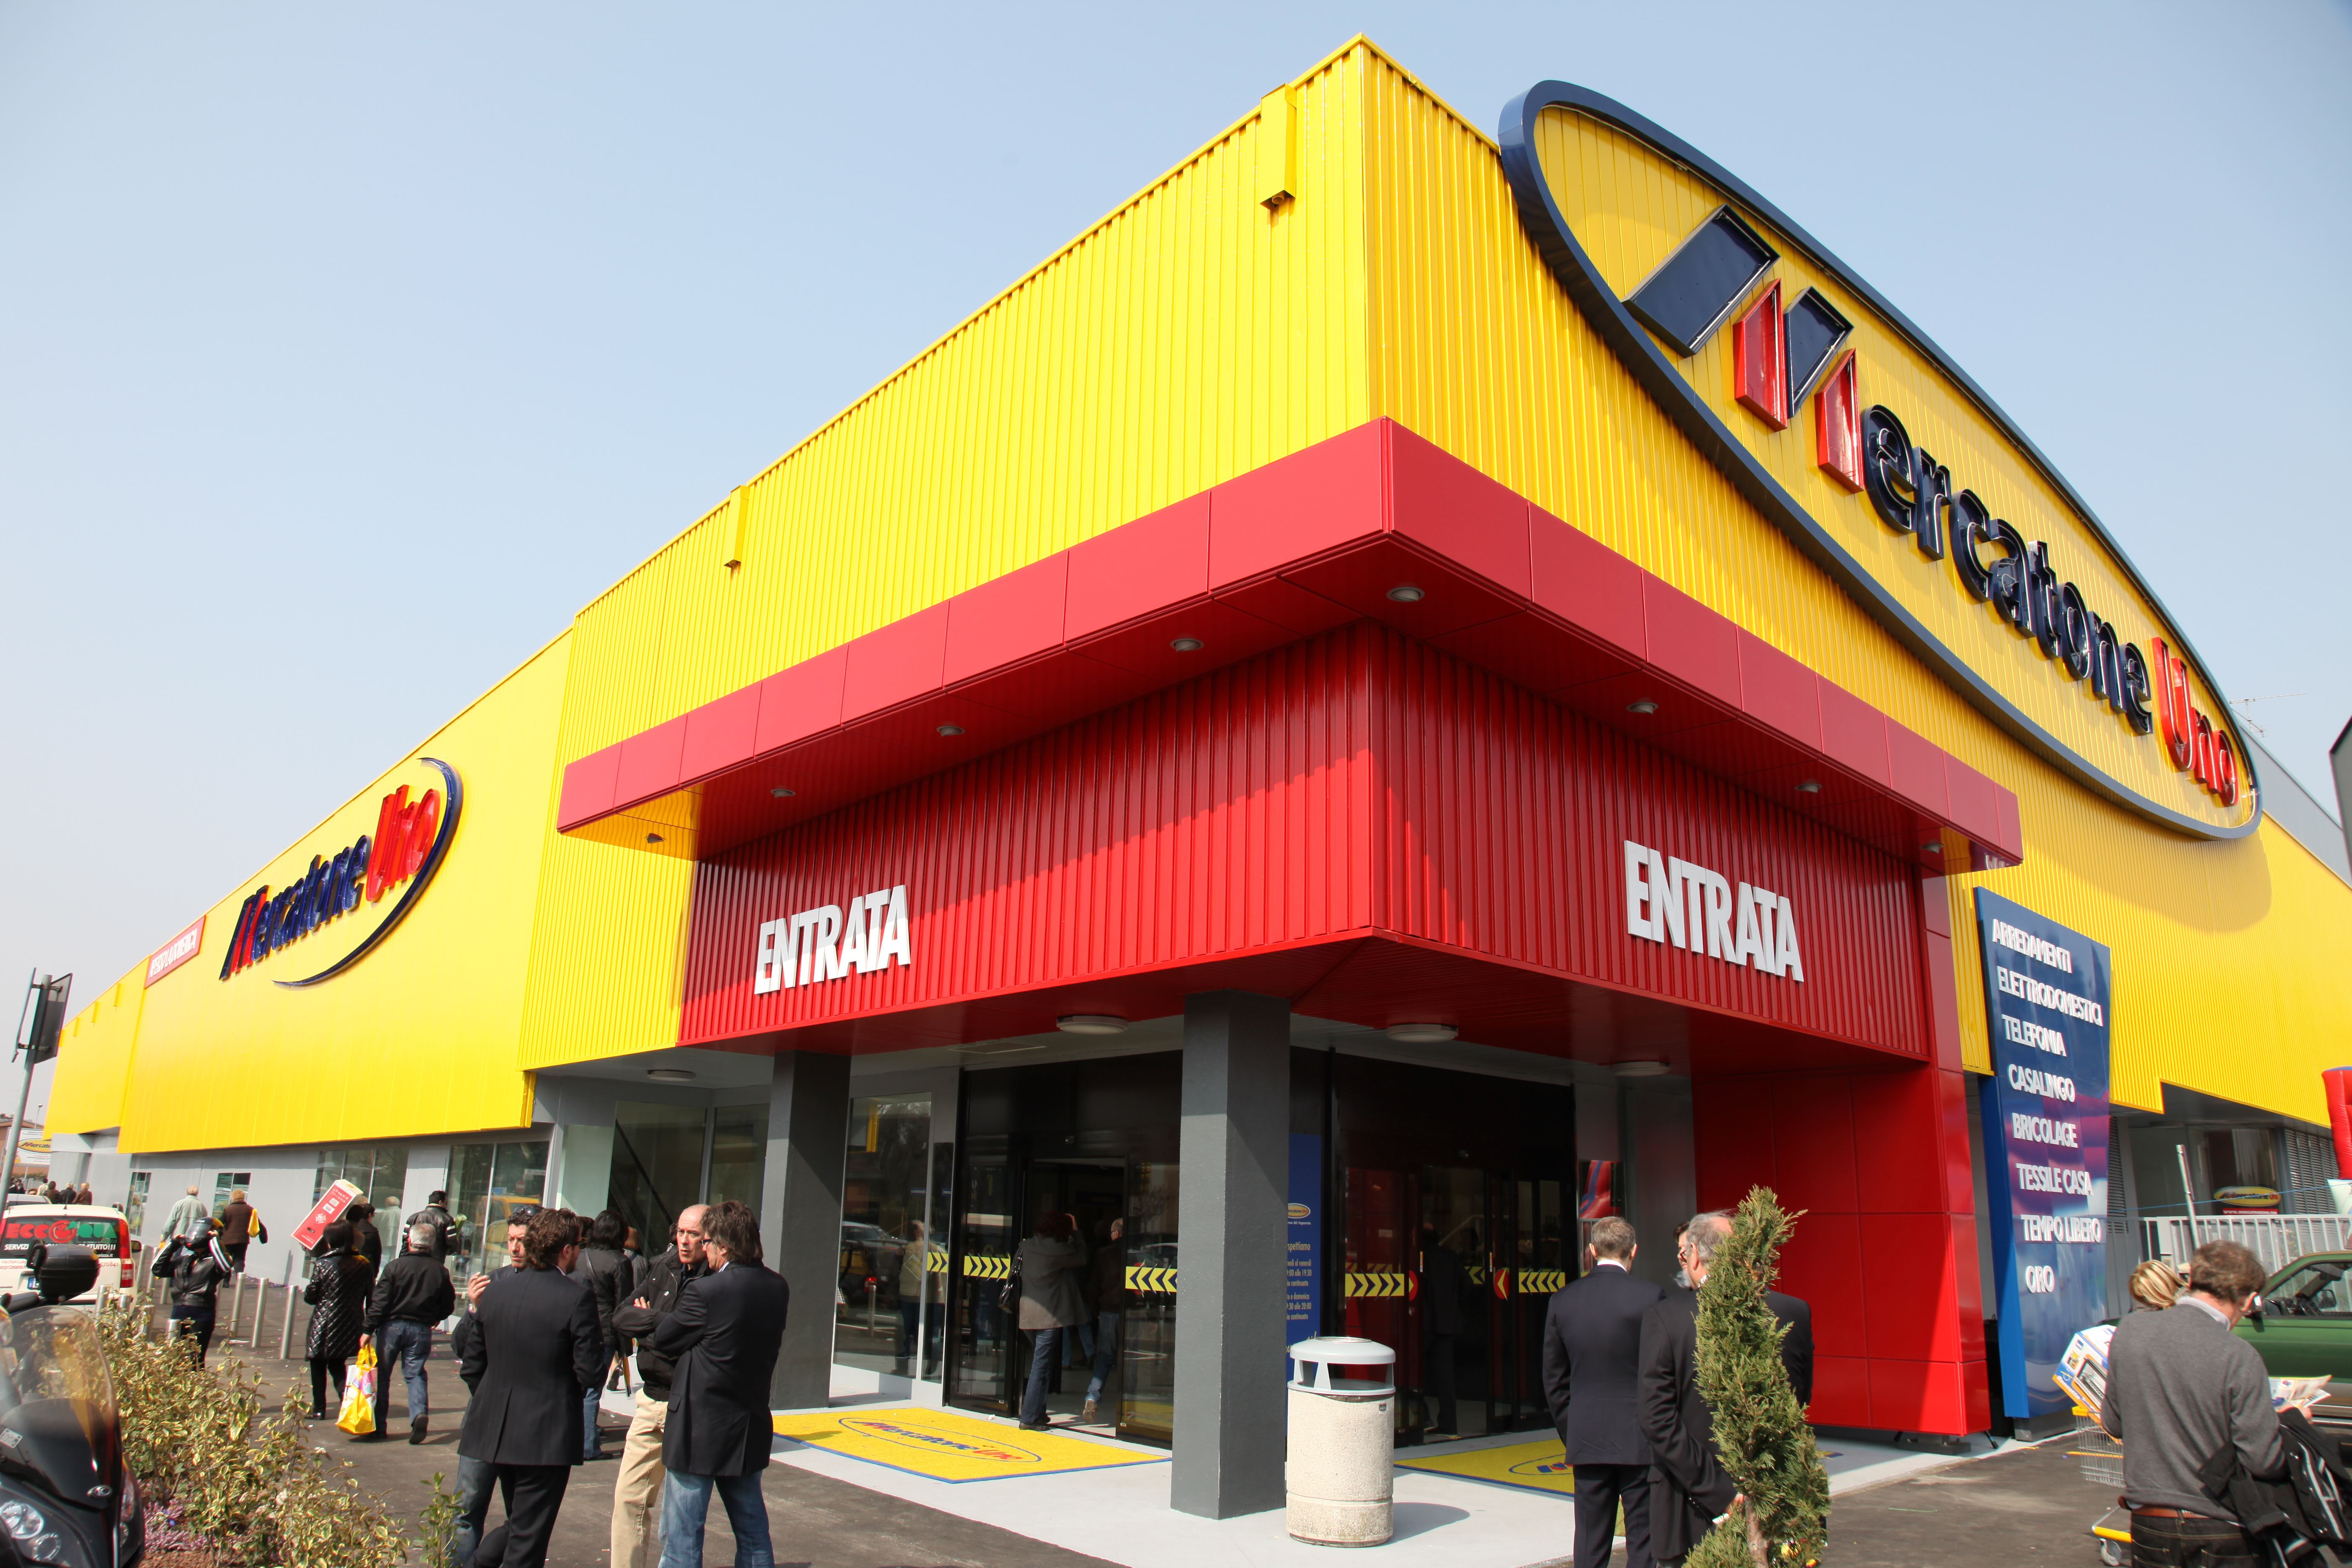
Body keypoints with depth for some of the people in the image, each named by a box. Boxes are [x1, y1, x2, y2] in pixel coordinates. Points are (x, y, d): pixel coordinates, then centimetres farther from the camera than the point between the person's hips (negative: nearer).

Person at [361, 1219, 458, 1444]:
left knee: (382, 1375, 10)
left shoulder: (396, 1266, -8)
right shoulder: (440, 1271, 1)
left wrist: (369, 1330, -7)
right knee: (415, 1374, 9)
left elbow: (379, 1301, -11)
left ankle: (378, 1425, 14)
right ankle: (420, 1412, -15)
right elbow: (448, 1305, 6)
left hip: (392, 1326, -2)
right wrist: (434, 1318, 24)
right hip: (421, 1330, 2)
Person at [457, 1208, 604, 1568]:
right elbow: (590, 1371, -17)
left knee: (518, 1523, 25)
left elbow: (472, 1365, 8)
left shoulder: (497, 1290, 2)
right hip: (547, 1435, -6)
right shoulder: (576, 1298, -17)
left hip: (495, 1429, 6)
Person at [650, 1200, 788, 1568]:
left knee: (681, 1537, 5)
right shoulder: (777, 1287, 0)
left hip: (700, 1431, -6)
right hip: (751, 1430, 7)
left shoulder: (706, 1291, -20)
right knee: (753, 1533, 17)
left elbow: (663, 1341, -9)